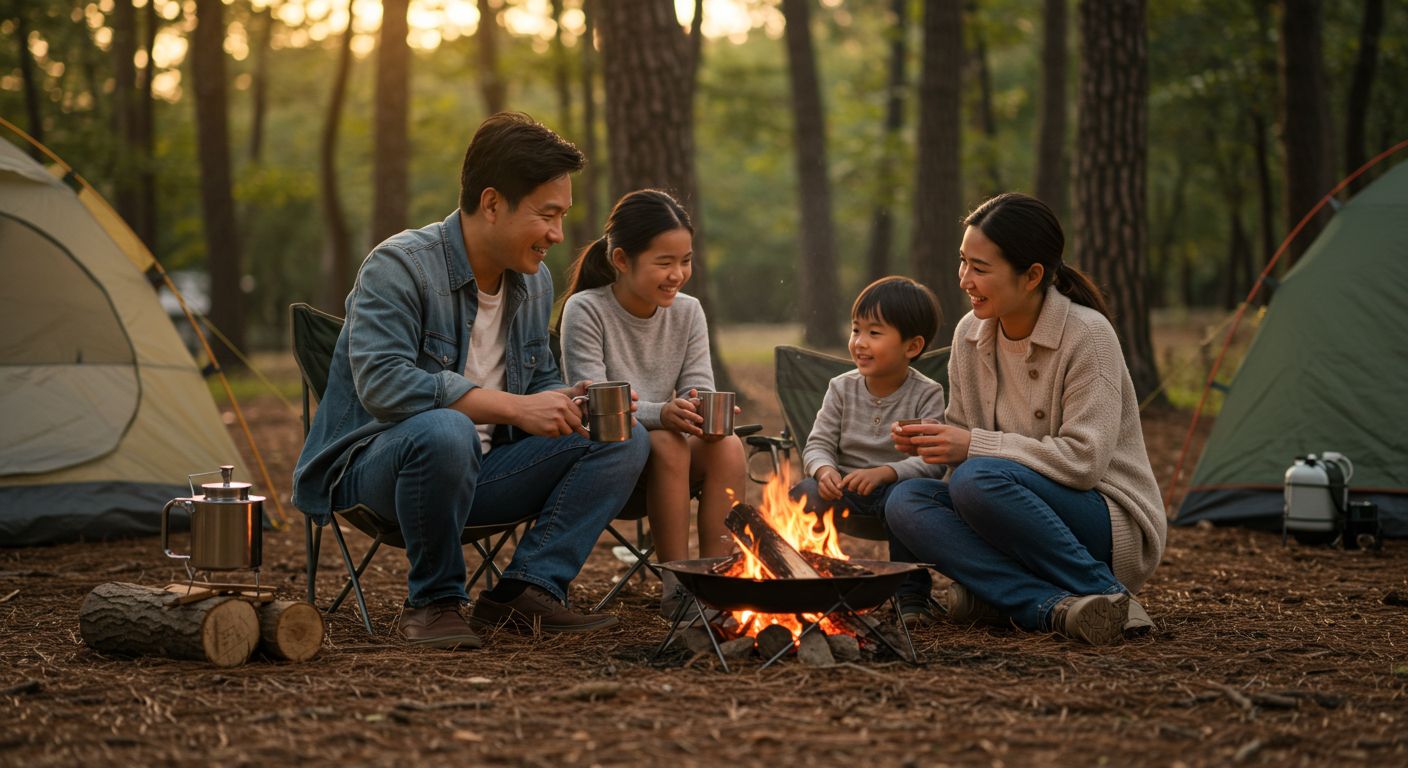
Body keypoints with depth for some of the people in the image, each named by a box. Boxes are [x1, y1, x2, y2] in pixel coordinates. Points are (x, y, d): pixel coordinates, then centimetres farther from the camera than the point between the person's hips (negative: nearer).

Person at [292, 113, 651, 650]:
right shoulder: (398, 267, -18)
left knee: (625, 440, -5)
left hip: (480, 473, 7)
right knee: (443, 431, -42)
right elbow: (382, 384, -30)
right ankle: (432, 602, -18)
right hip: (377, 470, -7)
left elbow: (539, 381, 19)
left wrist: (571, 403, -7)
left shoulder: (535, 283, 7)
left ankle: (527, 591, -12)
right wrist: (514, 408, -30)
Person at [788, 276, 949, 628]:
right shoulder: (842, 389, 5)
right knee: (803, 494, -27)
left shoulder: (926, 395, -5)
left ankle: (913, 594, -19)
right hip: (843, 488, 3)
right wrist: (824, 470, -22)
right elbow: (818, 444, 3)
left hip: (899, 484, -3)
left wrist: (883, 473, -31)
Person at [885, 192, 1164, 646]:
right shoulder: (971, 334, 3)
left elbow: (1083, 460, -22)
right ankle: (1053, 607, -29)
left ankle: (1104, 594, -21)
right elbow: (965, 436, 14)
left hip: (1115, 530, -7)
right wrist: (933, 442, -10)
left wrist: (975, 446, -22)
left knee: (979, 480, -32)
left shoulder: (1087, 335, -16)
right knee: (905, 502, -17)